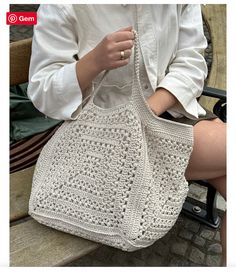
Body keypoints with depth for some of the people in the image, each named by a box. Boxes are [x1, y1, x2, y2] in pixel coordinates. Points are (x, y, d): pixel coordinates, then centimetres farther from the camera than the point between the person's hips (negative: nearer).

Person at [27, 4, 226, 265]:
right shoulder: (61, 7, -12)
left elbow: (190, 62, -2)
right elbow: (41, 93, -11)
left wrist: (151, 109, -20)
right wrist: (95, 60, -29)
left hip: (172, 108, 6)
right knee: (224, 147, -17)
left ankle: (225, 261, 13)